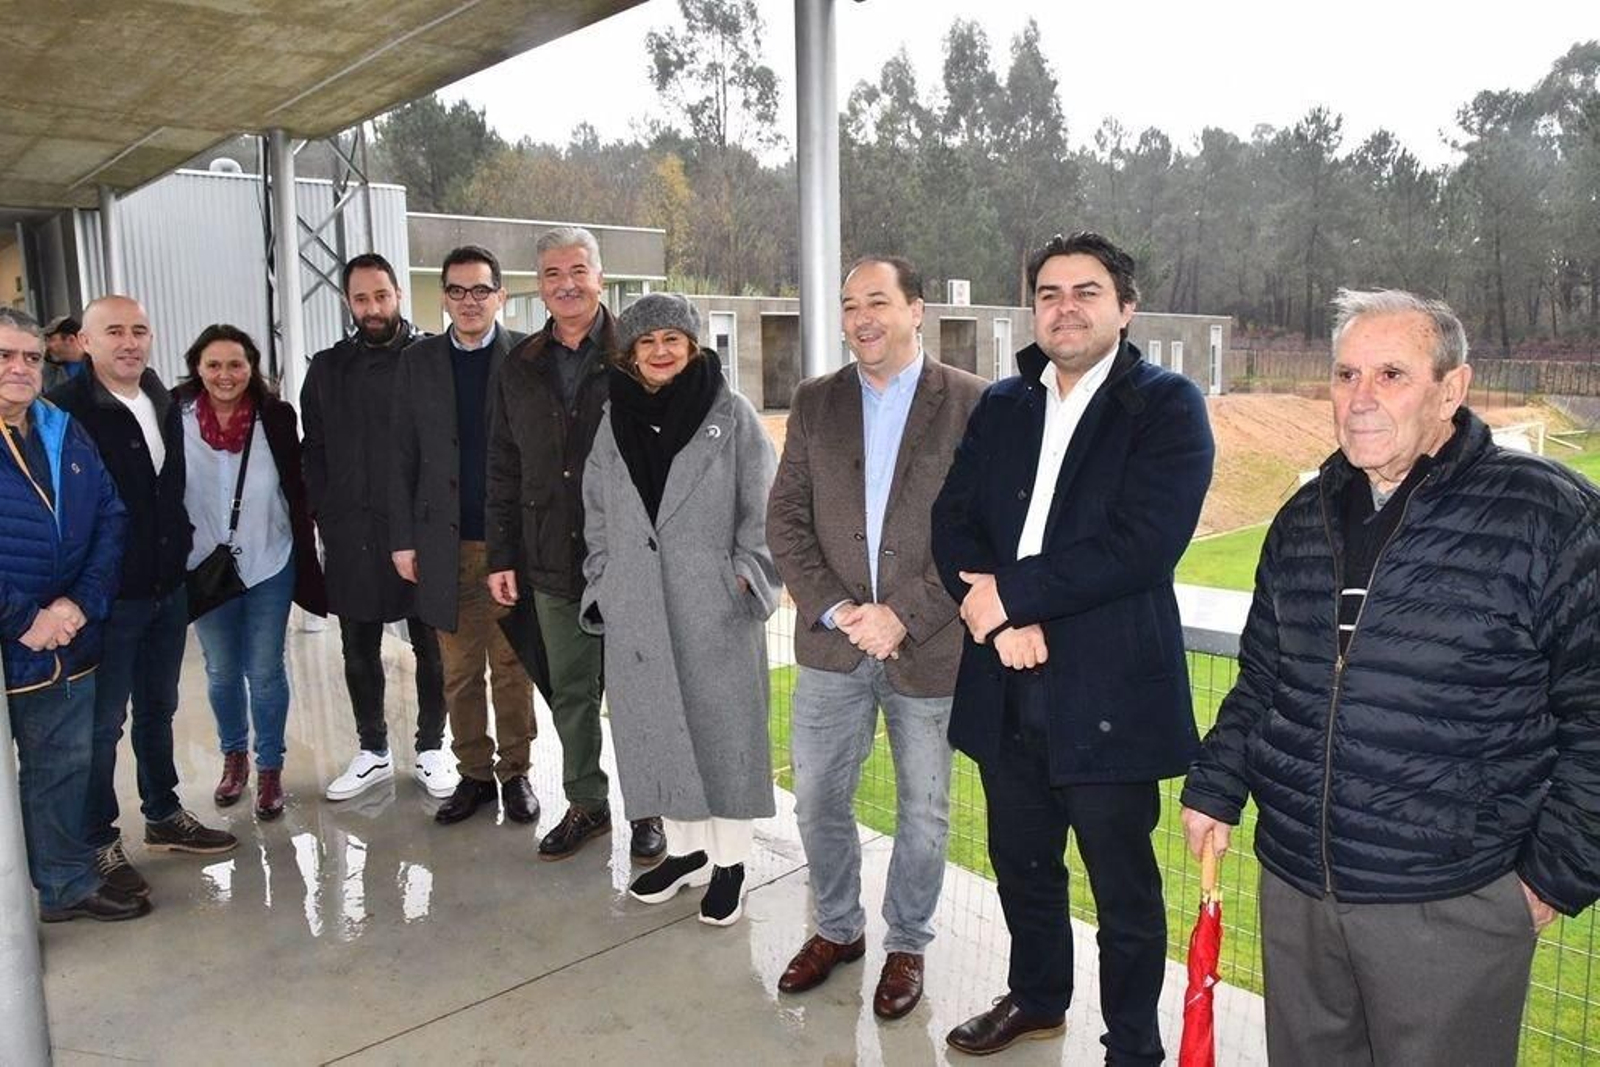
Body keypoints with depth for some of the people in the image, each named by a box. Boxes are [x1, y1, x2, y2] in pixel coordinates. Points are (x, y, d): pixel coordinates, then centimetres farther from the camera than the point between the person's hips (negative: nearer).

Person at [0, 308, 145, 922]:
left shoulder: (69, 437, 9)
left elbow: (110, 520, 7)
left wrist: (82, 602, -7)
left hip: (69, 644, 5)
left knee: (66, 765, 16)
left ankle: (68, 883, 31)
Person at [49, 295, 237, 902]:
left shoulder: (165, 406, 7)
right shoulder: (64, 411, -15)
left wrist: (181, 555, 13)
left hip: (169, 589, 7)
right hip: (108, 596, -6)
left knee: (158, 711, 19)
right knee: (102, 724, 6)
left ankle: (164, 816, 35)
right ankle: (99, 842, 22)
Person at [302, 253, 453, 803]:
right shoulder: (328, 369, 9)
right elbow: (314, 452, 11)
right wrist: (327, 520, 2)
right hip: (351, 535, 4)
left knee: (430, 644, 7)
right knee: (359, 649, 12)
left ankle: (430, 748, 22)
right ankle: (372, 750, 27)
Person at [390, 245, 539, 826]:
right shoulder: (417, 362, 8)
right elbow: (402, 457, 8)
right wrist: (403, 539, 4)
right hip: (446, 542, 2)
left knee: (512, 668, 7)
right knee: (459, 672, 9)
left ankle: (515, 772, 20)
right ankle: (474, 774, 23)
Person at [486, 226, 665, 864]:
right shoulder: (519, 370, 10)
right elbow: (503, 472, 13)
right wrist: (503, 557, 9)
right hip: (554, 565, 4)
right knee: (570, 692, 14)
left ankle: (646, 808, 24)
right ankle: (586, 805, 30)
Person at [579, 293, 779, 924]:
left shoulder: (731, 415, -2)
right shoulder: (614, 422, 10)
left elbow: (762, 509, -2)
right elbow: (597, 514, 15)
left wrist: (746, 577, -8)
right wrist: (602, 586, 10)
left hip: (715, 609, -4)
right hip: (637, 610, 4)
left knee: (722, 728, 4)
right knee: (656, 729, 11)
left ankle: (729, 862, 19)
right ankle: (683, 847, 29)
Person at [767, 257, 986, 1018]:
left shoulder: (972, 403, -6)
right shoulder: (815, 402, 4)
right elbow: (785, 519, 1)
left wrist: (902, 615, -16)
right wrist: (835, 610, -11)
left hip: (929, 646, -3)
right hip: (832, 643, 3)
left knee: (923, 811, 13)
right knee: (817, 799, 14)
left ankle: (906, 945, 35)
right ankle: (838, 928, 38)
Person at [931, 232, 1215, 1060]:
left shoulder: (1166, 405, -6)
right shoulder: (1000, 406, 10)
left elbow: (1140, 546, -18)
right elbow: (952, 522, 2)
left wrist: (1013, 591, -15)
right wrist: (998, 617, -15)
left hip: (1107, 692, -5)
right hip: (1007, 685, 5)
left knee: (1124, 891, 10)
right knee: (1020, 863, 22)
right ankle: (1036, 997, 46)